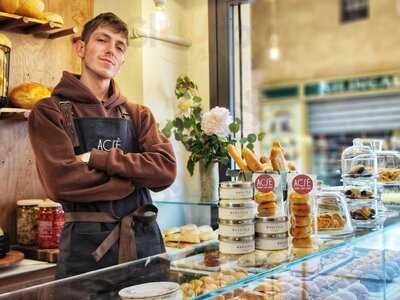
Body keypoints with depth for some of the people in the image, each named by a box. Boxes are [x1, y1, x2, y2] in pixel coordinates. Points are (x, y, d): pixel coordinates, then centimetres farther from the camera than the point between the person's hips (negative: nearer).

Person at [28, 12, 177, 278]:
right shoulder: (49, 112, -1)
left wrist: (98, 158, -12)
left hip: (145, 239, 4)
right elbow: (62, 180, -16)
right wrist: (135, 177, -8)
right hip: (86, 245, -4)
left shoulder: (138, 115, 10)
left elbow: (166, 169, -5)